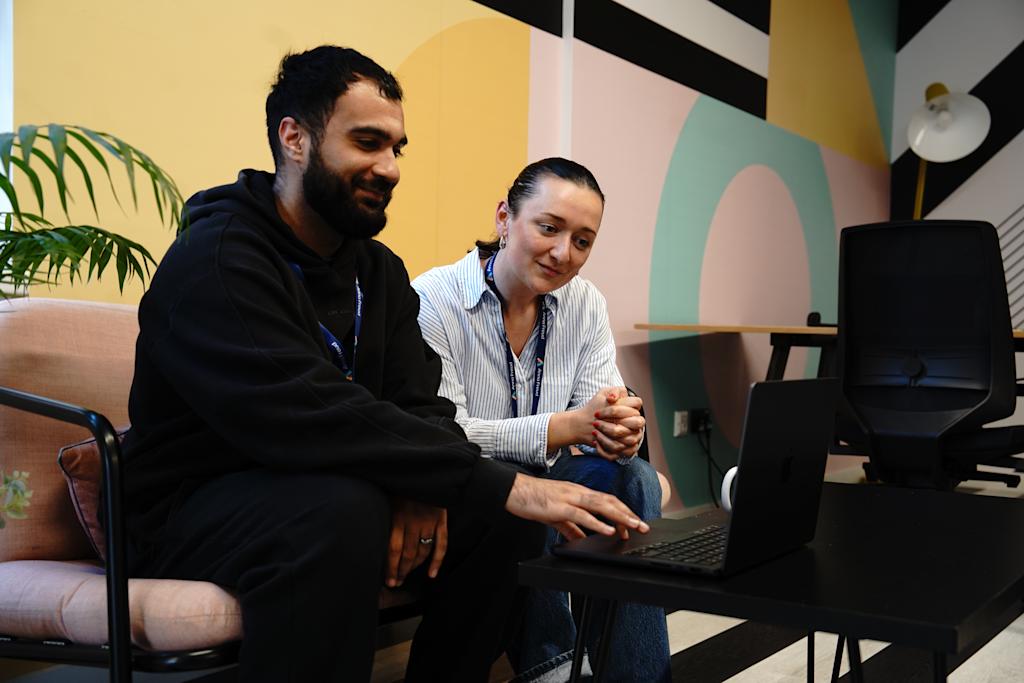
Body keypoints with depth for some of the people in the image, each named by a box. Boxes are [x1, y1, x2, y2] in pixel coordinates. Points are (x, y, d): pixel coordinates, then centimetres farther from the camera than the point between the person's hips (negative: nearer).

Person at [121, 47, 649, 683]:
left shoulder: (381, 270, 7)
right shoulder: (215, 261, -20)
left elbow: (421, 406, -2)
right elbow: (315, 420, -32)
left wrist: (422, 485, -25)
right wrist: (500, 482, -35)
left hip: (325, 494, 7)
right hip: (198, 510, -7)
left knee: (506, 508, -10)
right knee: (342, 508, -36)